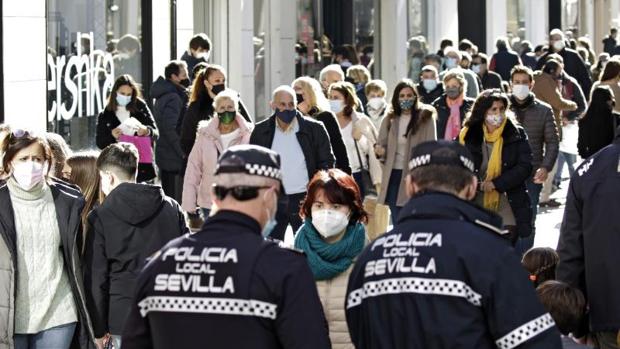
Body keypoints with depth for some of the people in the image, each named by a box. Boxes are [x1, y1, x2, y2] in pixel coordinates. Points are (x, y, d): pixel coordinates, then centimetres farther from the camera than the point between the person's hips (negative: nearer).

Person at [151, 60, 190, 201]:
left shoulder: (162, 95, 15)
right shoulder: (173, 98, -16)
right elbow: (170, 128, -23)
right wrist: (183, 152, -19)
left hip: (163, 156, 10)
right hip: (174, 158, -10)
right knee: (177, 200, -9)